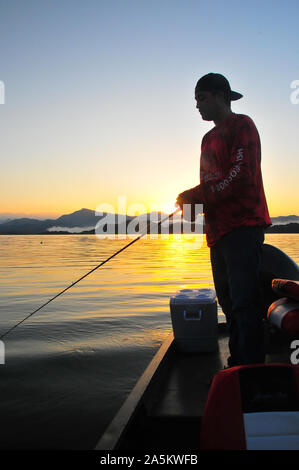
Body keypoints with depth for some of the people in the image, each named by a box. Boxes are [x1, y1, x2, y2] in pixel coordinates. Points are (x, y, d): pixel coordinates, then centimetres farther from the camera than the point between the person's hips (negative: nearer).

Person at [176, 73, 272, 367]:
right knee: (228, 301, 10)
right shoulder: (209, 138, 24)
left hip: (243, 226, -9)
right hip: (218, 230, 9)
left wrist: (194, 194, -10)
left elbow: (239, 177, -14)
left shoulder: (242, 125, -3)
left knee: (243, 301, -10)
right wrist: (192, 203, 4)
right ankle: (236, 365, 19)